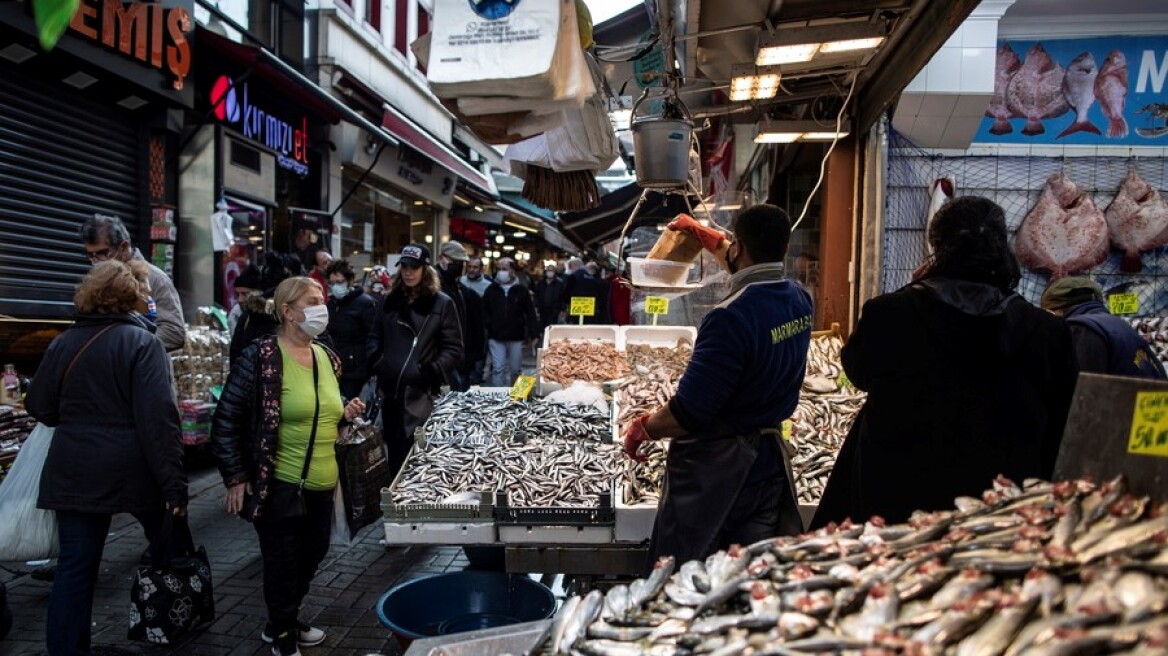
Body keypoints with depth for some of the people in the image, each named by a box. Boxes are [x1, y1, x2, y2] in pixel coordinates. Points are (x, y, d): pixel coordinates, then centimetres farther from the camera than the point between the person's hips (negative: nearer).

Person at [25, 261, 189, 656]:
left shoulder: (63, 343, 3)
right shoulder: (141, 343, -12)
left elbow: (39, 406, 12)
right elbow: (159, 419, -19)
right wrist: (174, 484, -18)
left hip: (75, 471, 4)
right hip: (133, 469, -3)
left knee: (75, 566, 10)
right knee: (170, 549, 19)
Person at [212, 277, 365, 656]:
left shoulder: (327, 357, 7)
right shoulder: (260, 357, -15)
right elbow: (226, 421, -13)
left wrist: (346, 415, 1)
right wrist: (235, 478, -12)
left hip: (322, 485, 7)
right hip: (279, 486, -7)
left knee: (311, 557, 19)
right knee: (282, 565, 7)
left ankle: (284, 622, 42)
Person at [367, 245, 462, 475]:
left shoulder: (442, 303, -3)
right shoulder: (390, 300, 14)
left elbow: (453, 348, -5)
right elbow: (375, 336, 22)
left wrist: (432, 372, -18)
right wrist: (375, 361, 3)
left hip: (421, 392, -5)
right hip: (390, 389, 5)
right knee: (394, 451, 16)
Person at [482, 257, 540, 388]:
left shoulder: (521, 290, -2)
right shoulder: (491, 290, 2)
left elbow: (531, 314, -1)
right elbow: (484, 311, 7)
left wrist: (534, 334, -5)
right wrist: (488, 325, -6)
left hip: (516, 338, 0)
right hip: (495, 337, 0)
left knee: (516, 370, 11)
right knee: (498, 369, -2)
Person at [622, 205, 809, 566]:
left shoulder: (731, 318, -27)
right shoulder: (799, 300, -2)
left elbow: (687, 413, -25)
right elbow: (754, 271, 23)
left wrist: (642, 429, -6)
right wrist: (703, 234, 34)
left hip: (715, 469, -7)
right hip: (769, 460, 7)